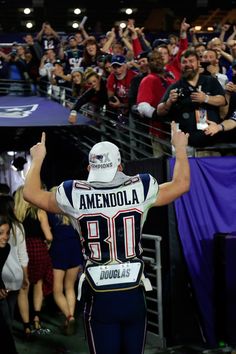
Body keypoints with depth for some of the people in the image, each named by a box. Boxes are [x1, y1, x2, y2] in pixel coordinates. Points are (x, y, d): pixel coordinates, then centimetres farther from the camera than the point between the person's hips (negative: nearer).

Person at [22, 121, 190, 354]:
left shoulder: (75, 195, -4)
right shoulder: (139, 189, -4)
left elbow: (31, 193, 11)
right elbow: (181, 185, 11)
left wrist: (37, 160, 26)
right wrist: (180, 148, 25)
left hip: (100, 297, -1)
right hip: (133, 295, 1)